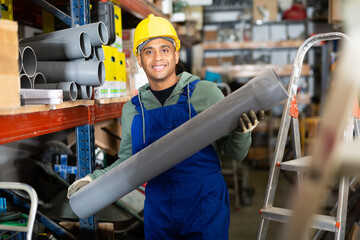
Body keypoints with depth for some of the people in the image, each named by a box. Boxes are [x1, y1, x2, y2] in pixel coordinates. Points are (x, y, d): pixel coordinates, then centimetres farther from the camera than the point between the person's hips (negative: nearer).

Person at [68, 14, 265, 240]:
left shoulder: (205, 92, -4)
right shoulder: (132, 109, 6)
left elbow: (235, 152, -1)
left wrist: (242, 131, -20)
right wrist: (93, 180, 5)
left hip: (206, 211, -3)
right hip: (158, 211, 3)